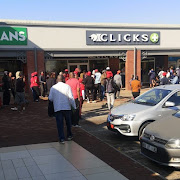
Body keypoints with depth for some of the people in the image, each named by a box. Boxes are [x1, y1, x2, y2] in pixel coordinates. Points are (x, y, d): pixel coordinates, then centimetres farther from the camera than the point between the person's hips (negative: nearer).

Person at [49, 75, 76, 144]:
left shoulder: (53, 87, -2)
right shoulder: (67, 86, -6)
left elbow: (50, 98, 2)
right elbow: (71, 97, -9)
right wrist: (74, 106, 0)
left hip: (57, 108, 0)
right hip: (67, 107, 0)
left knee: (60, 123, 3)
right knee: (68, 122, 18)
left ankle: (61, 138, -2)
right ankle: (69, 136, 31)